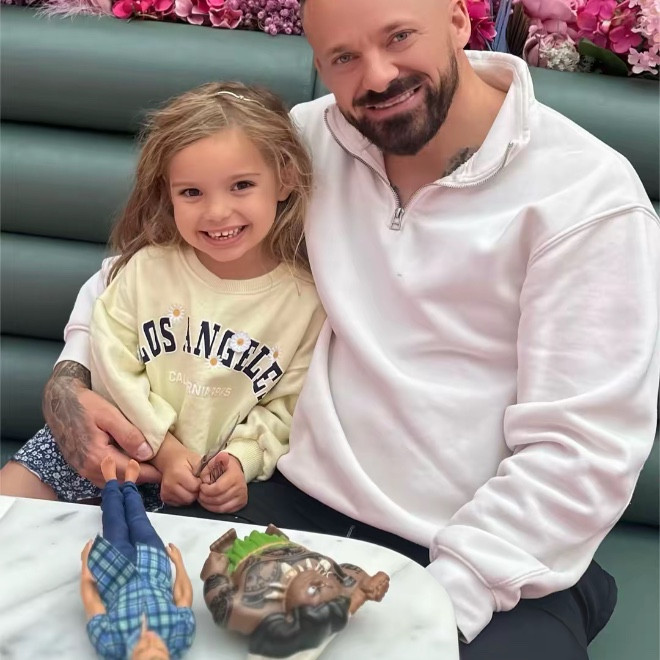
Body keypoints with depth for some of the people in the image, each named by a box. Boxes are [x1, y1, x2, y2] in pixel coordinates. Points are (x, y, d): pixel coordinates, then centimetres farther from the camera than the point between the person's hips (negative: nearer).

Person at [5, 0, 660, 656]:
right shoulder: (312, 138, 2)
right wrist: (71, 372, 4)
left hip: (497, 565, -2)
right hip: (305, 505, 3)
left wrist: (446, 600, -21)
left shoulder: (589, 196, -11)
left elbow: (582, 448, -14)